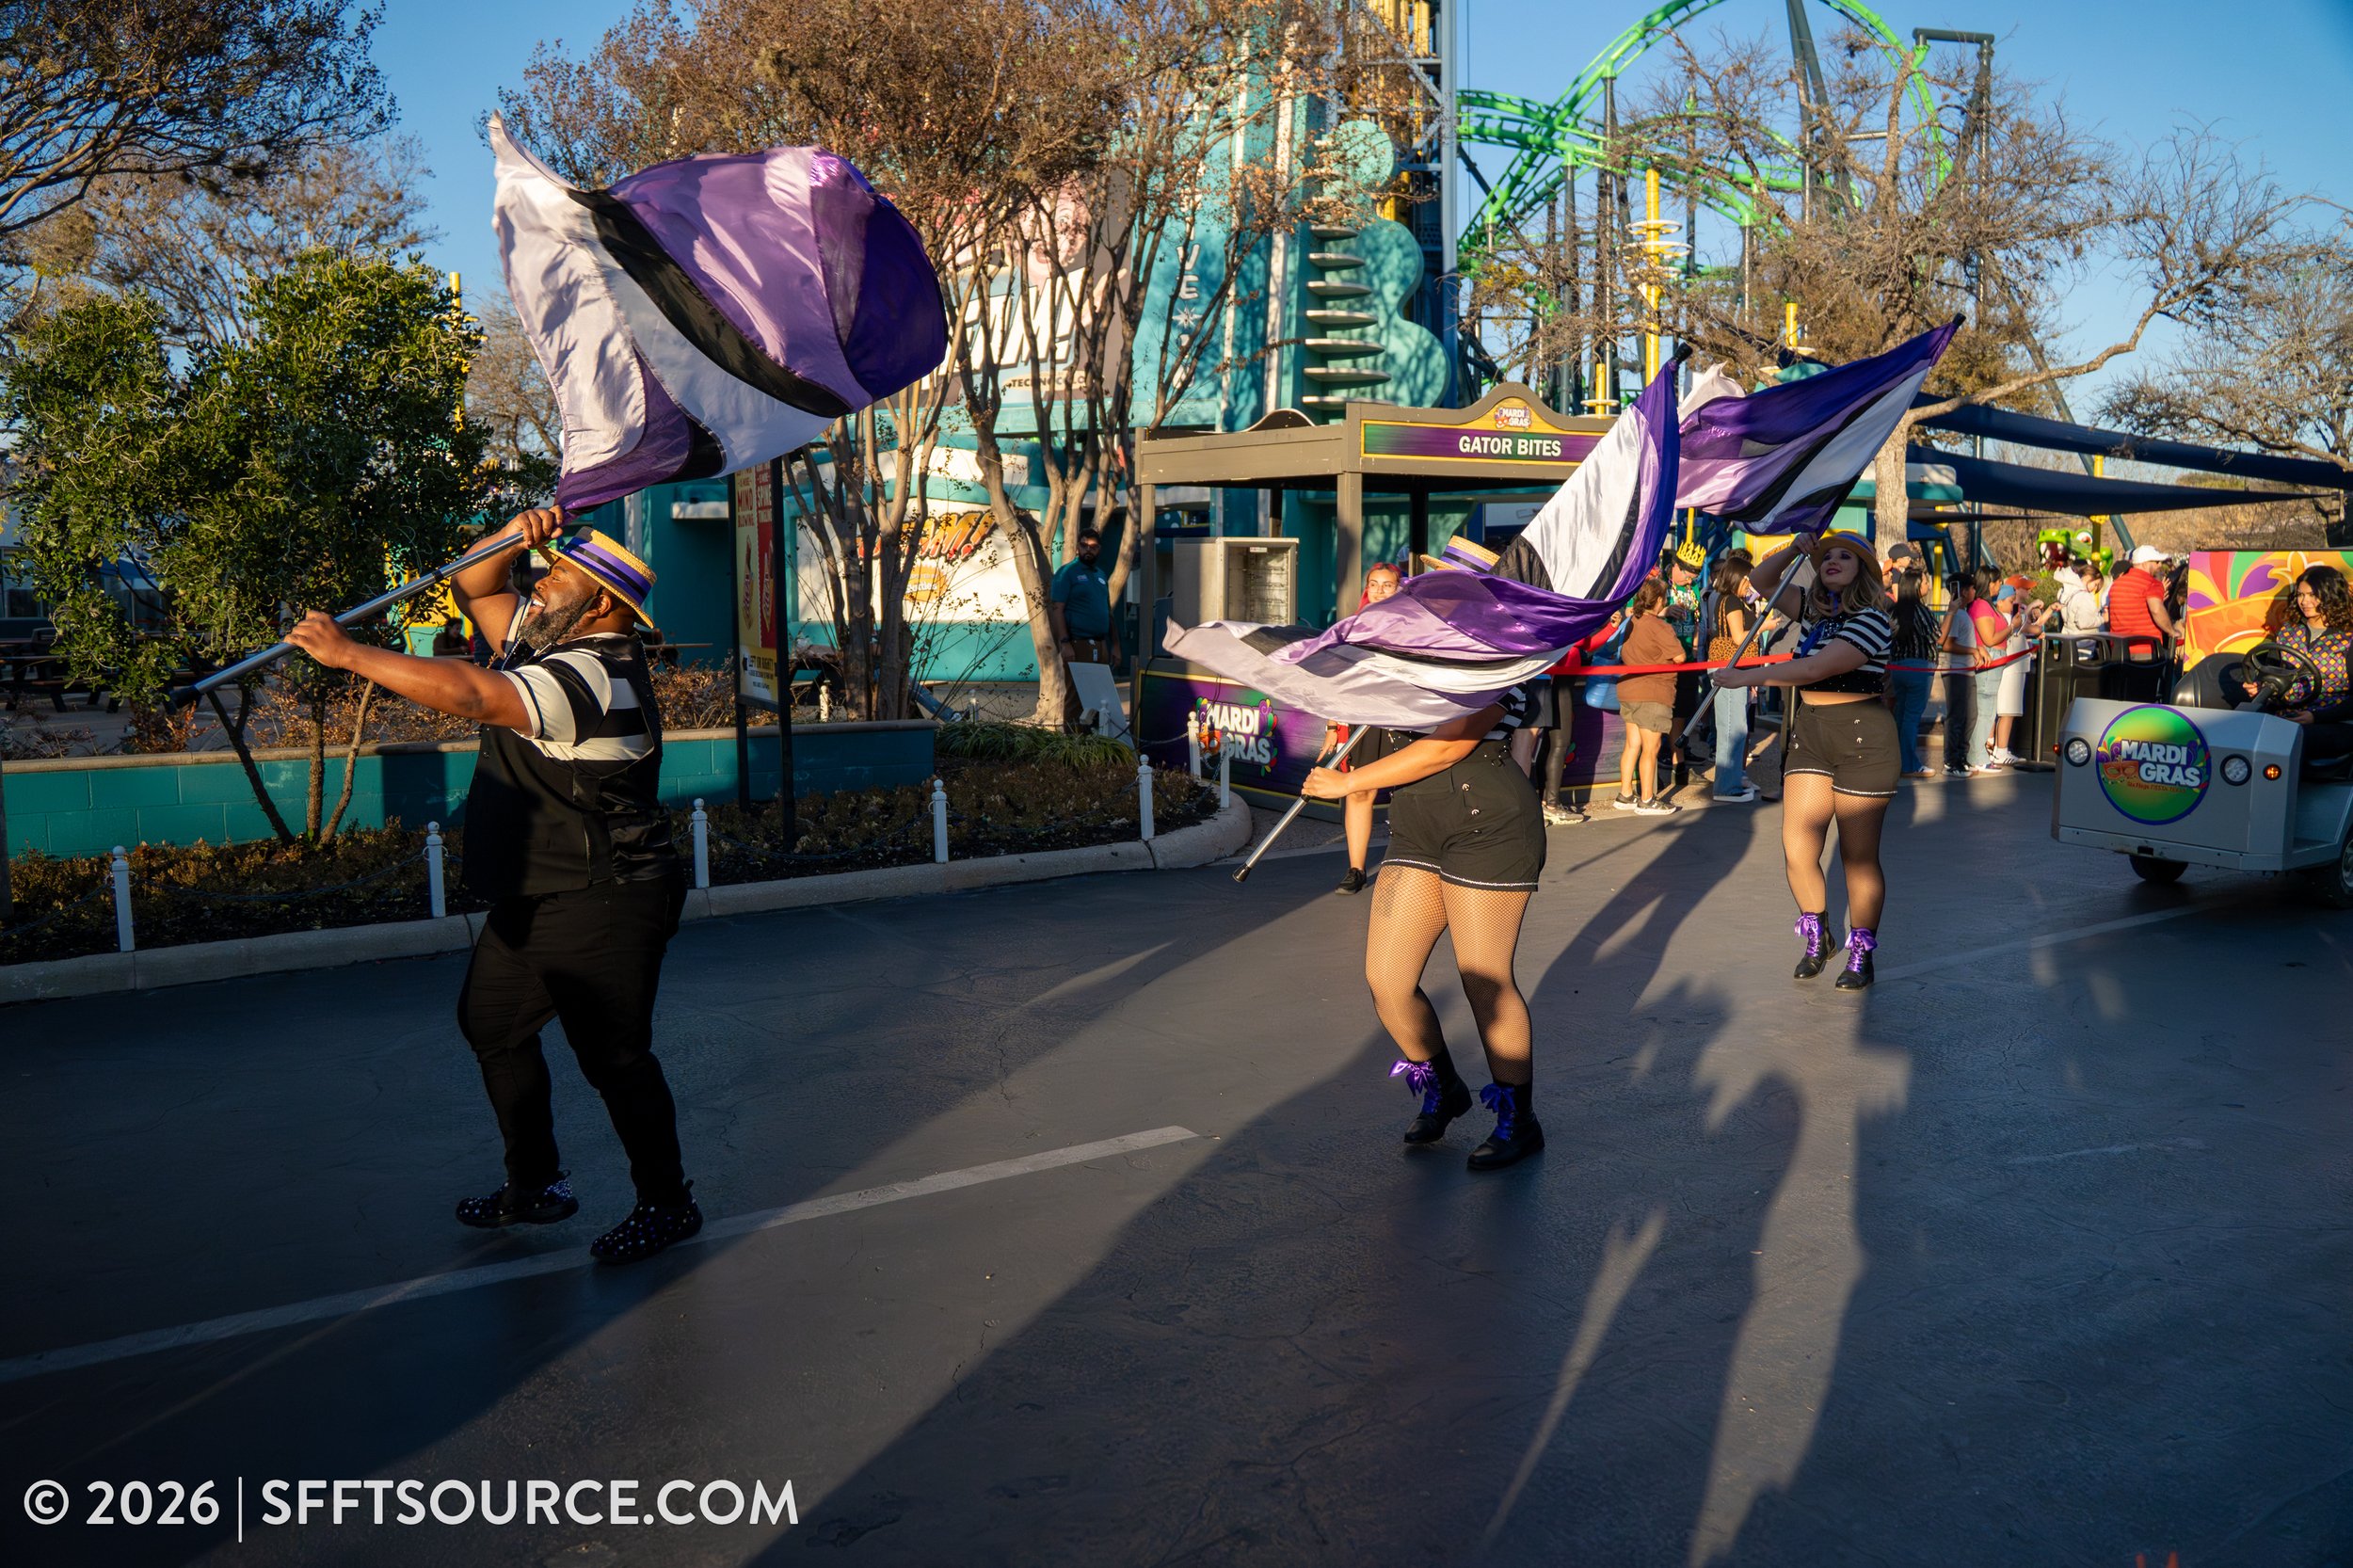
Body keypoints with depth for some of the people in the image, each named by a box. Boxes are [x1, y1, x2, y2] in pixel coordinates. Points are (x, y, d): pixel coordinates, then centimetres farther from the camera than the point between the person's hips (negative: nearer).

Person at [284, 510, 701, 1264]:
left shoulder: (594, 676, -23)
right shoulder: (552, 642, 8)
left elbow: (471, 693, -34)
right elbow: (472, 588, 18)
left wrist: (348, 653, -29)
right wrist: (514, 538, -2)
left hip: (602, 906, -11)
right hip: (531, 899, 11)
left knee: (613, 1055, -4)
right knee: (491, 1023, 19)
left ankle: (667, 1203, 12)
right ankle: (535, 1185, 33)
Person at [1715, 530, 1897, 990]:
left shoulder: (1872, 619, -12)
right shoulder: (1814, 608, 12)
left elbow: (1817, 667, -22)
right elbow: (1763, 581, 20)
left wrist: (1751, 675, -21)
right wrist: (1797, 549, 5)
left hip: (1861, 736, -6)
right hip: (1809, 732, 7)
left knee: (1859, 857, 2)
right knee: (1797, 850, 0)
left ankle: (1861, 955, 18)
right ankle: (1818, 938, 23)